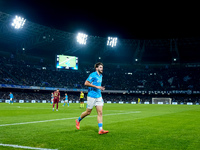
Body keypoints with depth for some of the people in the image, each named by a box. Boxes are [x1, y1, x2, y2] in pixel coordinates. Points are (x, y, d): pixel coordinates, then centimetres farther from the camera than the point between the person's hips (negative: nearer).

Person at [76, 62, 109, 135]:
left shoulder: (100, 76, 14)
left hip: (99, 97, 7)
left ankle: (100, 129, -6)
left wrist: (100, 88, 11)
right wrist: (96, 86, -21)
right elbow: (86, 83, -18)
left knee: (100, 112, -4)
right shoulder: (93, 75, -11)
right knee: (88, 112, 5)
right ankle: (78, 120, 31)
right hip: (92, 96, -7)